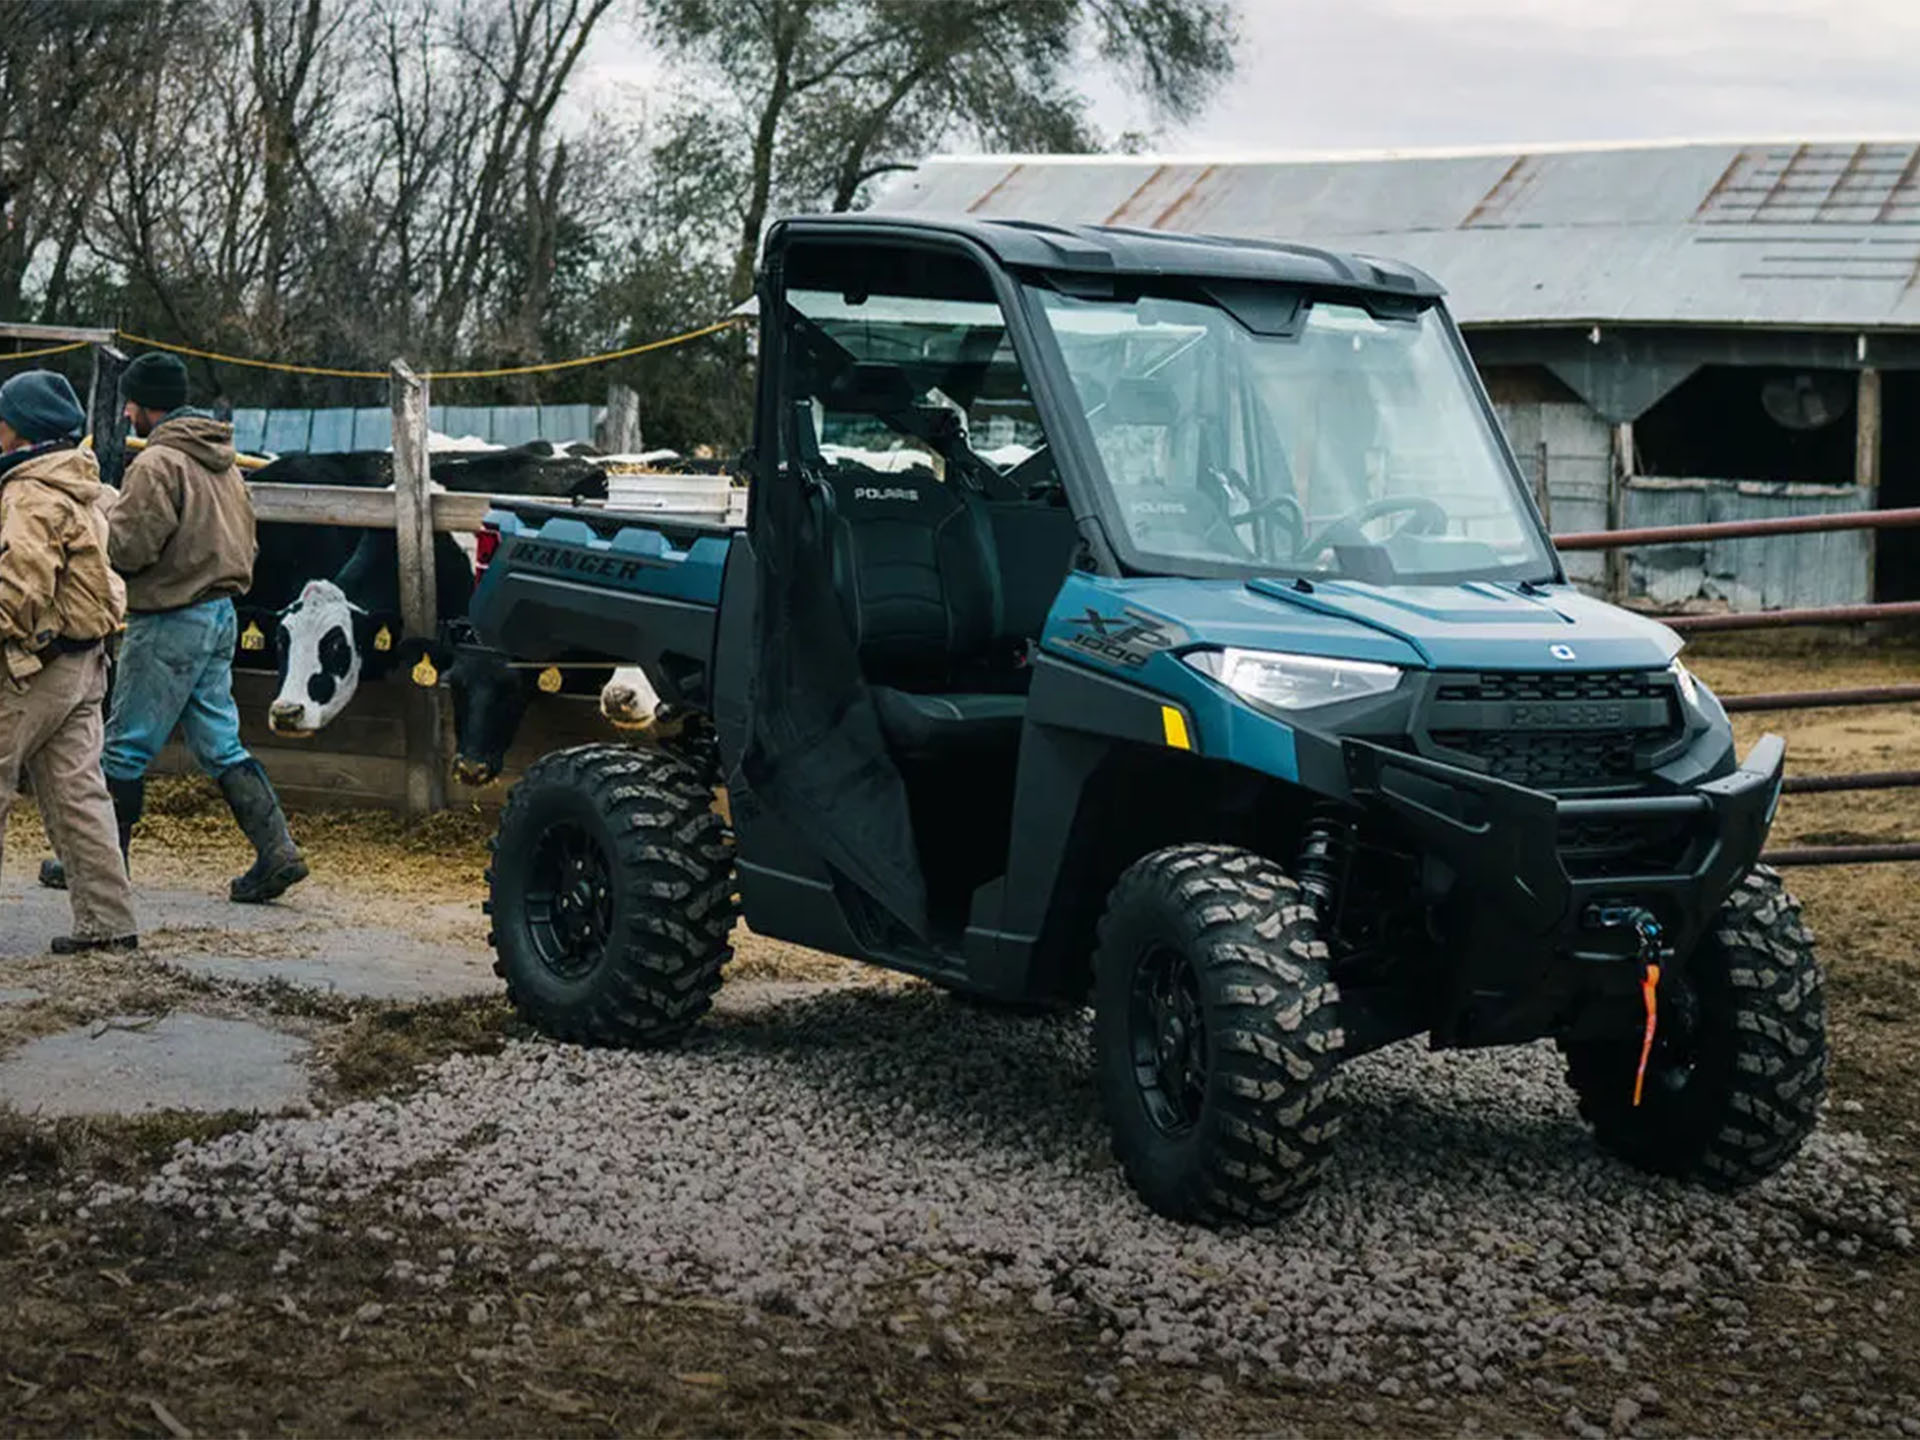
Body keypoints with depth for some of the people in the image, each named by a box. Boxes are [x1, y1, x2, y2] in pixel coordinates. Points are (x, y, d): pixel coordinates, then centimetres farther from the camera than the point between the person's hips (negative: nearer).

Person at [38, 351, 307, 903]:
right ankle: (278, 852, 1)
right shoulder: (224, 462, 14)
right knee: (221, 746, 10)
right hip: (221, 617, 9)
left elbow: (127, 547, -19)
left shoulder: (158, 463, -15)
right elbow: (244, 541, 19)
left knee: (126, 748, 3)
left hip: (170, 624, -9)